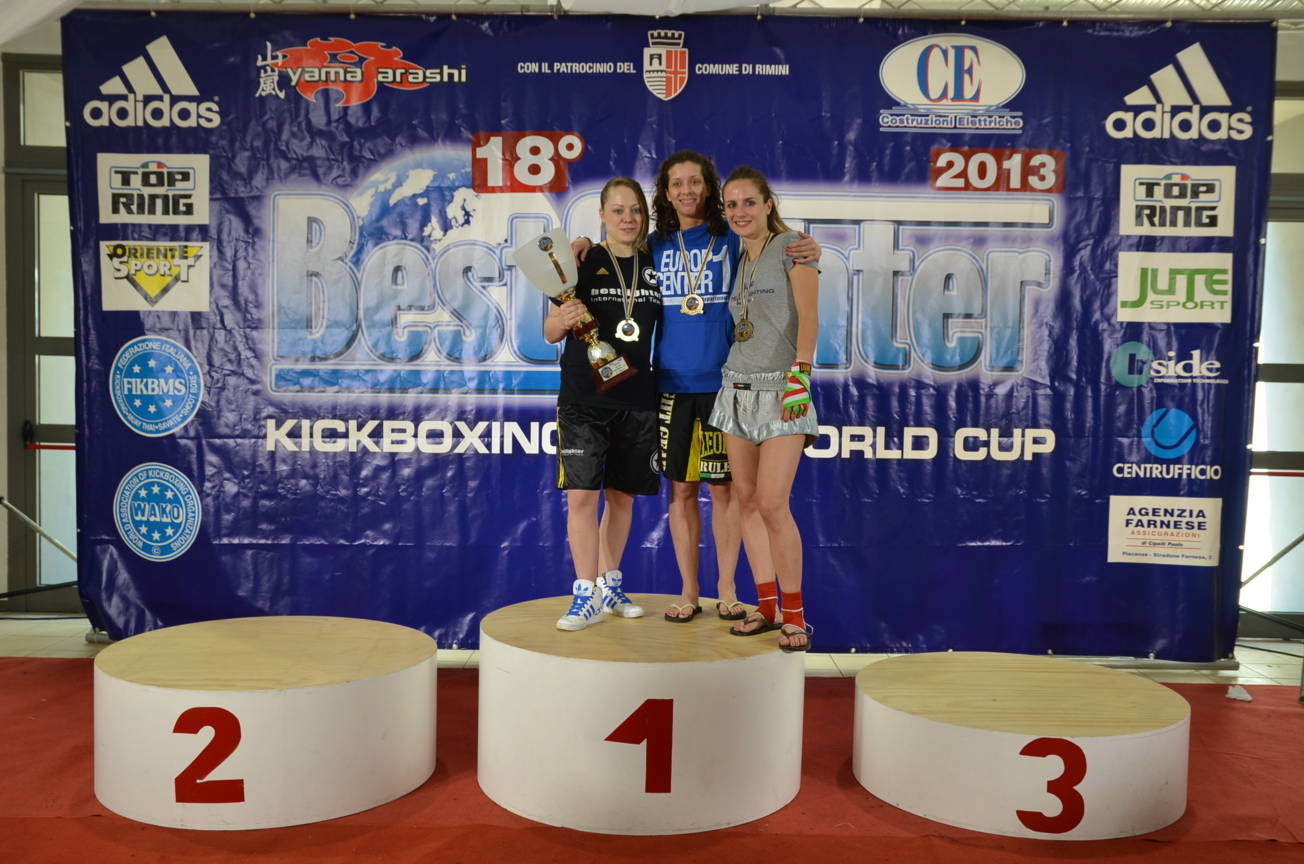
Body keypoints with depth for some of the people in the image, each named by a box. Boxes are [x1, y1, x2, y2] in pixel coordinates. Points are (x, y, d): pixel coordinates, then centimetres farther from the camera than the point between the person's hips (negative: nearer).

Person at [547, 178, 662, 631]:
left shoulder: (655, 266, 7)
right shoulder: (582, 263, -2)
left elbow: (666, 326, 18)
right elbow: (550, 333, 0)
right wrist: (563, 319, -20)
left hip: (637, 398, 3)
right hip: (583, 398, -3)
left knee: (622, 495, 10)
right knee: (581, 494, -8)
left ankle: (608, 585, 25)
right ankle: (585, 595, 3)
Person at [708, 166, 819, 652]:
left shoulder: (792, 246, -2)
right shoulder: (738, 260, 16)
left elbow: (808, 316, -11)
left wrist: (800, 374, -22)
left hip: (781, 391, -6)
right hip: (738, 388, 7)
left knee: (772, 505, -12)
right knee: (746, 500, 5)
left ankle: (793, 615, 1)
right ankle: (766, 606, 15)